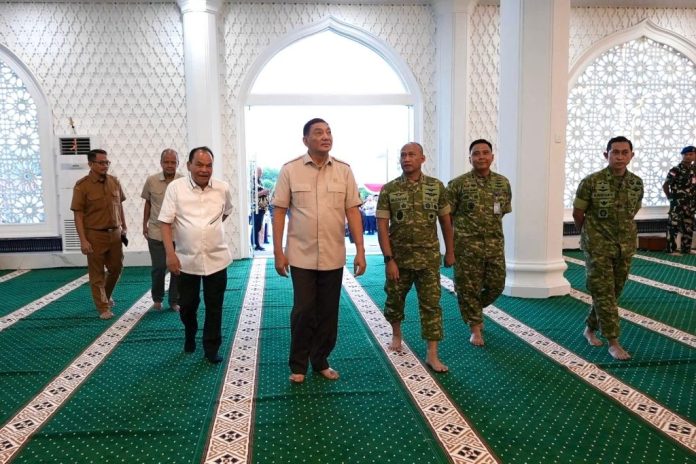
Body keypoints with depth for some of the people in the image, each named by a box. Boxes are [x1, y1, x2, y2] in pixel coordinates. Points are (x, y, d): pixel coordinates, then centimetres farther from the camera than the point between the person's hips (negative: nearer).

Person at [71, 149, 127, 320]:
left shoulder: (114, 181, 4)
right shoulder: (82, 185, -11)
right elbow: (78, 215, -11)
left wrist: (124, 227, 15)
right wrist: (83, 240, -15)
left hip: (115, 233, 5)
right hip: (95, 235, -5)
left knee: (116, 268, 13)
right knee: (97, 274, 5)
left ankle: (105, 296, 38)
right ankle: (103, 308, 15)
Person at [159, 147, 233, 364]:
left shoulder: (223, 188, -3)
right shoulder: (175, 187, -8)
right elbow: (165, 222, -8)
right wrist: (170, 254, -15)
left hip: (217, 258, 1)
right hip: (186, 259, 0)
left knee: (214, 307, 6)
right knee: (187, 305, 14)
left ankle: (211, 349, 21)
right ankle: (189, 335, 43)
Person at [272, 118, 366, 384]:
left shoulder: (344, 170, 2)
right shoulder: (290, 170, -3)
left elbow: (352, 211, 3)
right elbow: (279, 212, -1)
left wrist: (360, 251, -2)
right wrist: (278, 252, -5)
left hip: (333, 257, 2)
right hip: (301, 256, -2)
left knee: (328, 312, 11)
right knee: (303, 312, 5)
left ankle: (321, 361, 28)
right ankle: (298, 365, 22)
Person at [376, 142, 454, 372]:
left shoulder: (436, 186, 0)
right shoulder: (388, 189, -5)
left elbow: (445, 220, 8)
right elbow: (382, 226, -8)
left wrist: (450, 251, 11)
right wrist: (389, 259, -14)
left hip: (429, 257, 0)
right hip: (399, 257, 0)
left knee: (431, 304, -1)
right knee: (395, 300, 14)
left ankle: (432, 354, 6)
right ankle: (396, 334, 42)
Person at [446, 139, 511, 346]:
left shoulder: (503, 183, 6)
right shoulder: (458, 184, -7)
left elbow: (504, 211, 17)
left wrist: (490, 226, 12)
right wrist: (463, 229, 0)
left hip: (495, 244, 4)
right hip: (467, 245, -4)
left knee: (496, 285, 9)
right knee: (468, 288, 2)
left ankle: (475, 311, 37)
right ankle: (475, 329, 18)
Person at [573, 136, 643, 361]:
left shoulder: (637, 183, 0)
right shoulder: (591, 182, -13)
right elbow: (577, 213, -2)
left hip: (625, 245, 5)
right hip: (598, 246, -5)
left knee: (613, 292, 13)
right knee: (604, 293, -4)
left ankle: (590, 328, 31)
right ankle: (613, 342, 3)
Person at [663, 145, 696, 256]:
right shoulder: (675, 170, -11)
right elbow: (665, 185, -7)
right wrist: (670, 197, -2)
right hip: (677, 204, -7)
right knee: (673, 226, -4)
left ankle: (686, 248, 22)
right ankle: (671, 249, 1)